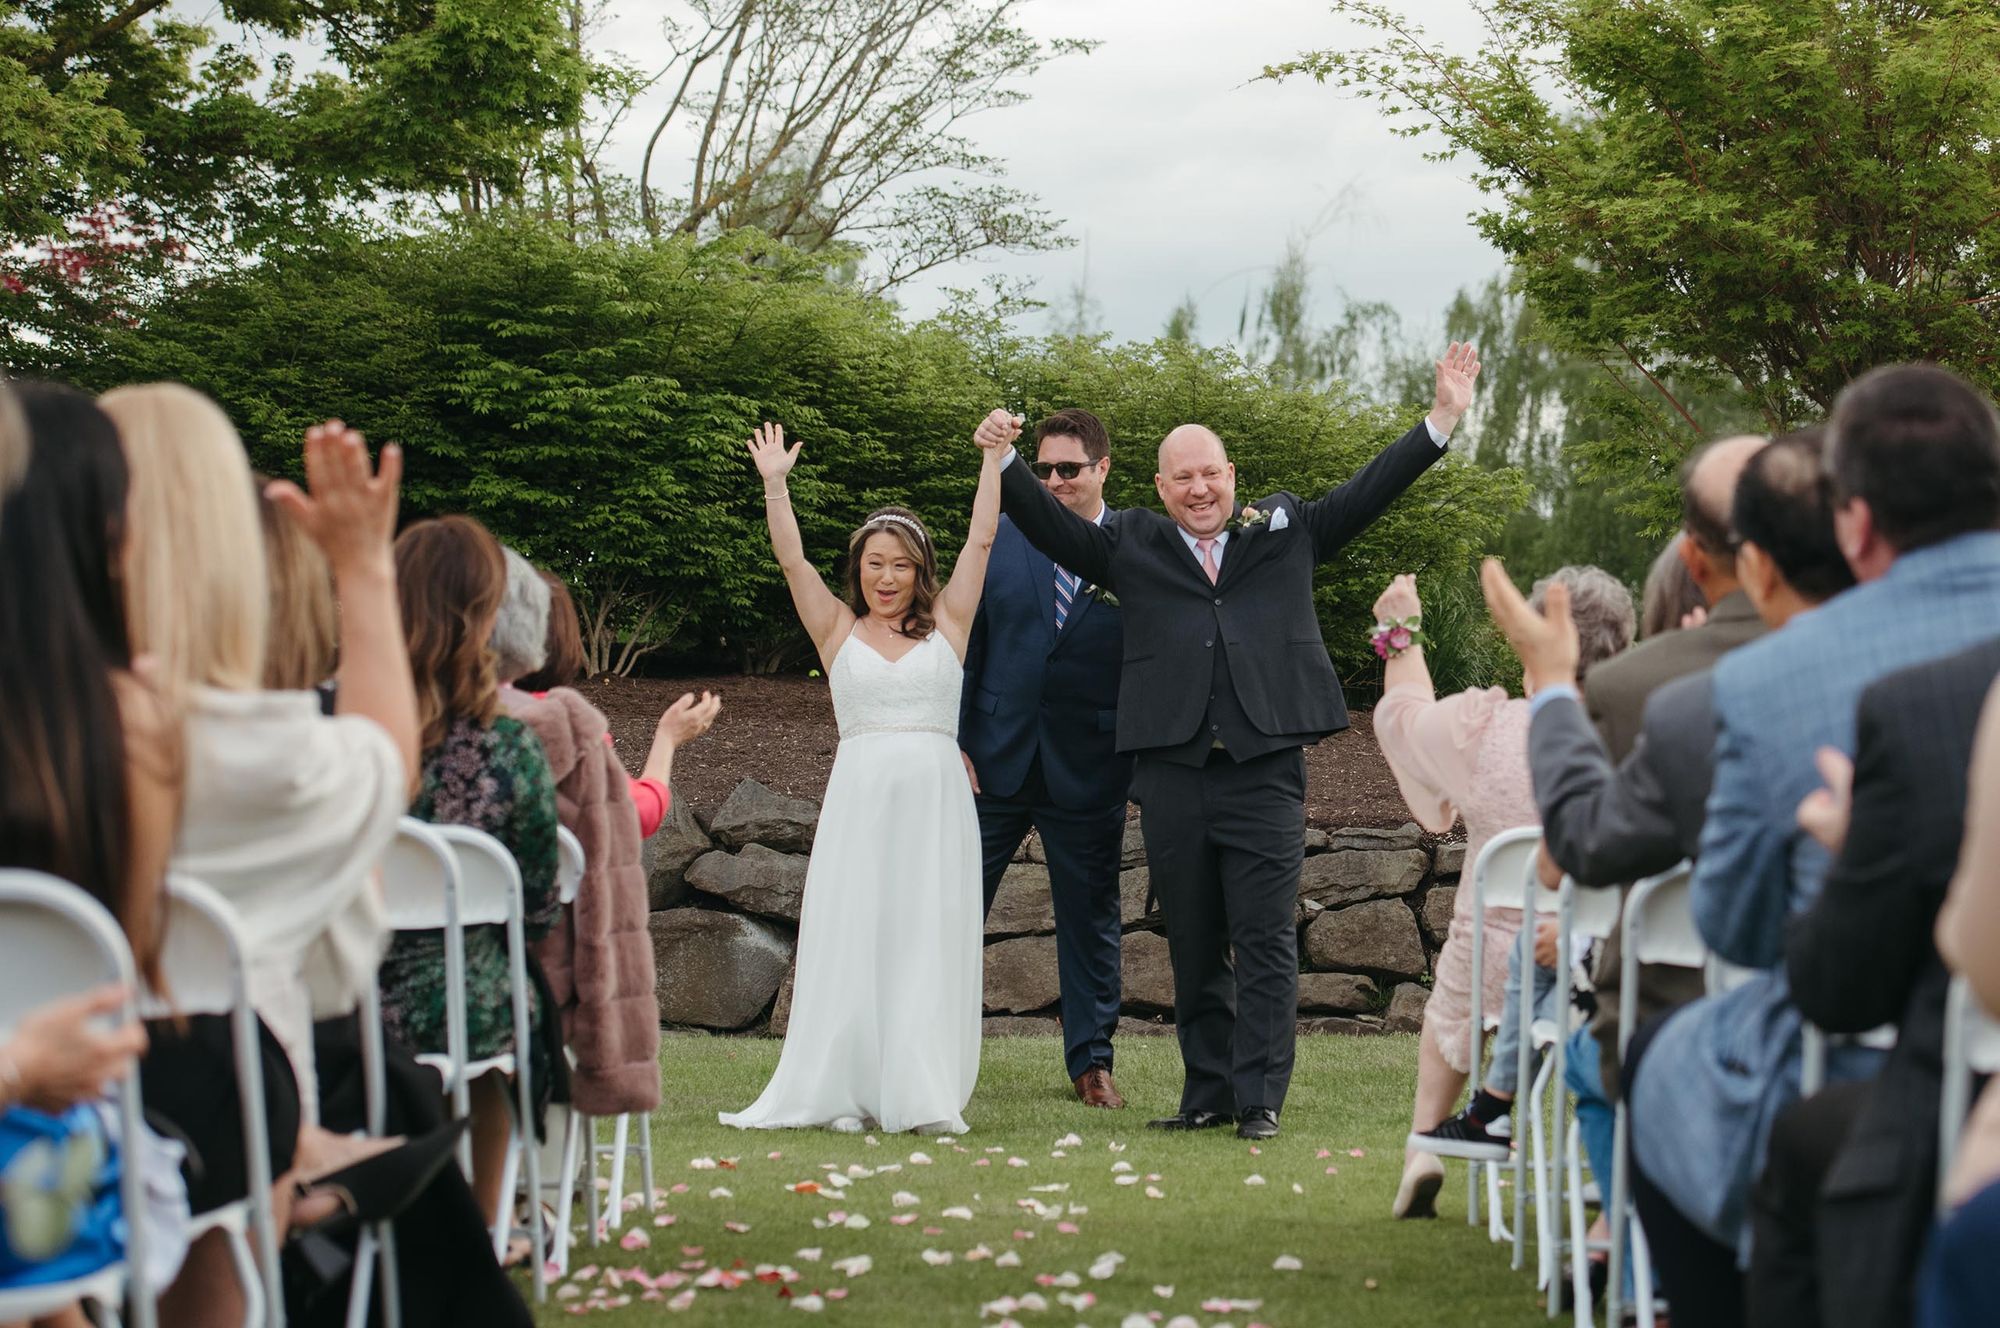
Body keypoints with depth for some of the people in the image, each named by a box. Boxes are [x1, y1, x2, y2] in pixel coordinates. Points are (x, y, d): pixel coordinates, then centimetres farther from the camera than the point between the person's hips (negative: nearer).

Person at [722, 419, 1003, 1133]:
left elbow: (981, 540, 8)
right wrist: (774, 483, -7)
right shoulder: (838, 631, 10)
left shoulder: (946, 625, 11)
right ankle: (845, 1092, 1)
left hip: (936, 799, 0)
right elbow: (791, 559, 2)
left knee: (928, 941, -1)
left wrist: (994, 458, 5)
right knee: (849, 940, -3)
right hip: (859, 799, 0)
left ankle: (924, 1095, 0)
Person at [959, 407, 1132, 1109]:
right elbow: (964, 645, 5)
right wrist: (954, 741, -2)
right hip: (995, 761, 1)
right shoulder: (1000, 538, 3)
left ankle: (1091, 1060, 20)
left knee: (1090, 918, 9)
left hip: (1089, 769, -1)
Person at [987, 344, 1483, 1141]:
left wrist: (1441, 420, 6)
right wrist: (1002, 463, -4)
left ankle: (1260, 1098, -1)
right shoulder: (1134, 546, 14)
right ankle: (1207, 1092, 16)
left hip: (1264, 771, -1)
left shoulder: (1284, 530, 13)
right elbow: (1051, 527, 10)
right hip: (1172, 772, 1)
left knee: (1265, 940, -4)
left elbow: (1368, 493, 12)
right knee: (1193, 947, 8)